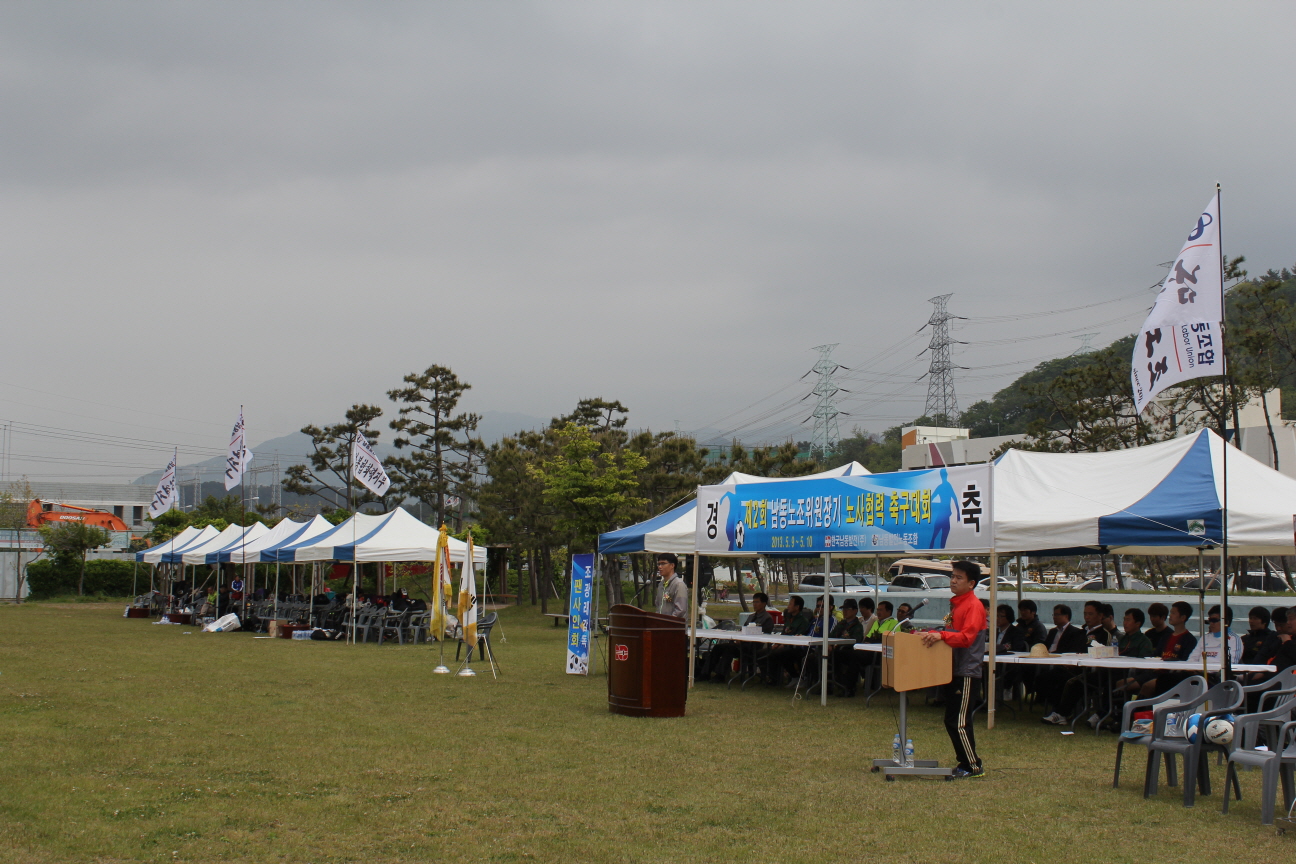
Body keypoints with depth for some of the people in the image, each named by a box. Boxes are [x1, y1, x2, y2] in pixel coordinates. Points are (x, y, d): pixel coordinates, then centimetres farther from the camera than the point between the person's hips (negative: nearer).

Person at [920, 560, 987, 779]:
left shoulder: (973, 606, -13)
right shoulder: (955, 604, 17)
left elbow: (966, 637, -24)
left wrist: (941, 635, -34)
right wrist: (931, 634, 13)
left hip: (966, 672, -10)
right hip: (954, 670, 10)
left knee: (959, 722, -9)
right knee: (951, 721, 12)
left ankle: (975, 767, -1)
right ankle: (965, 762, 19)